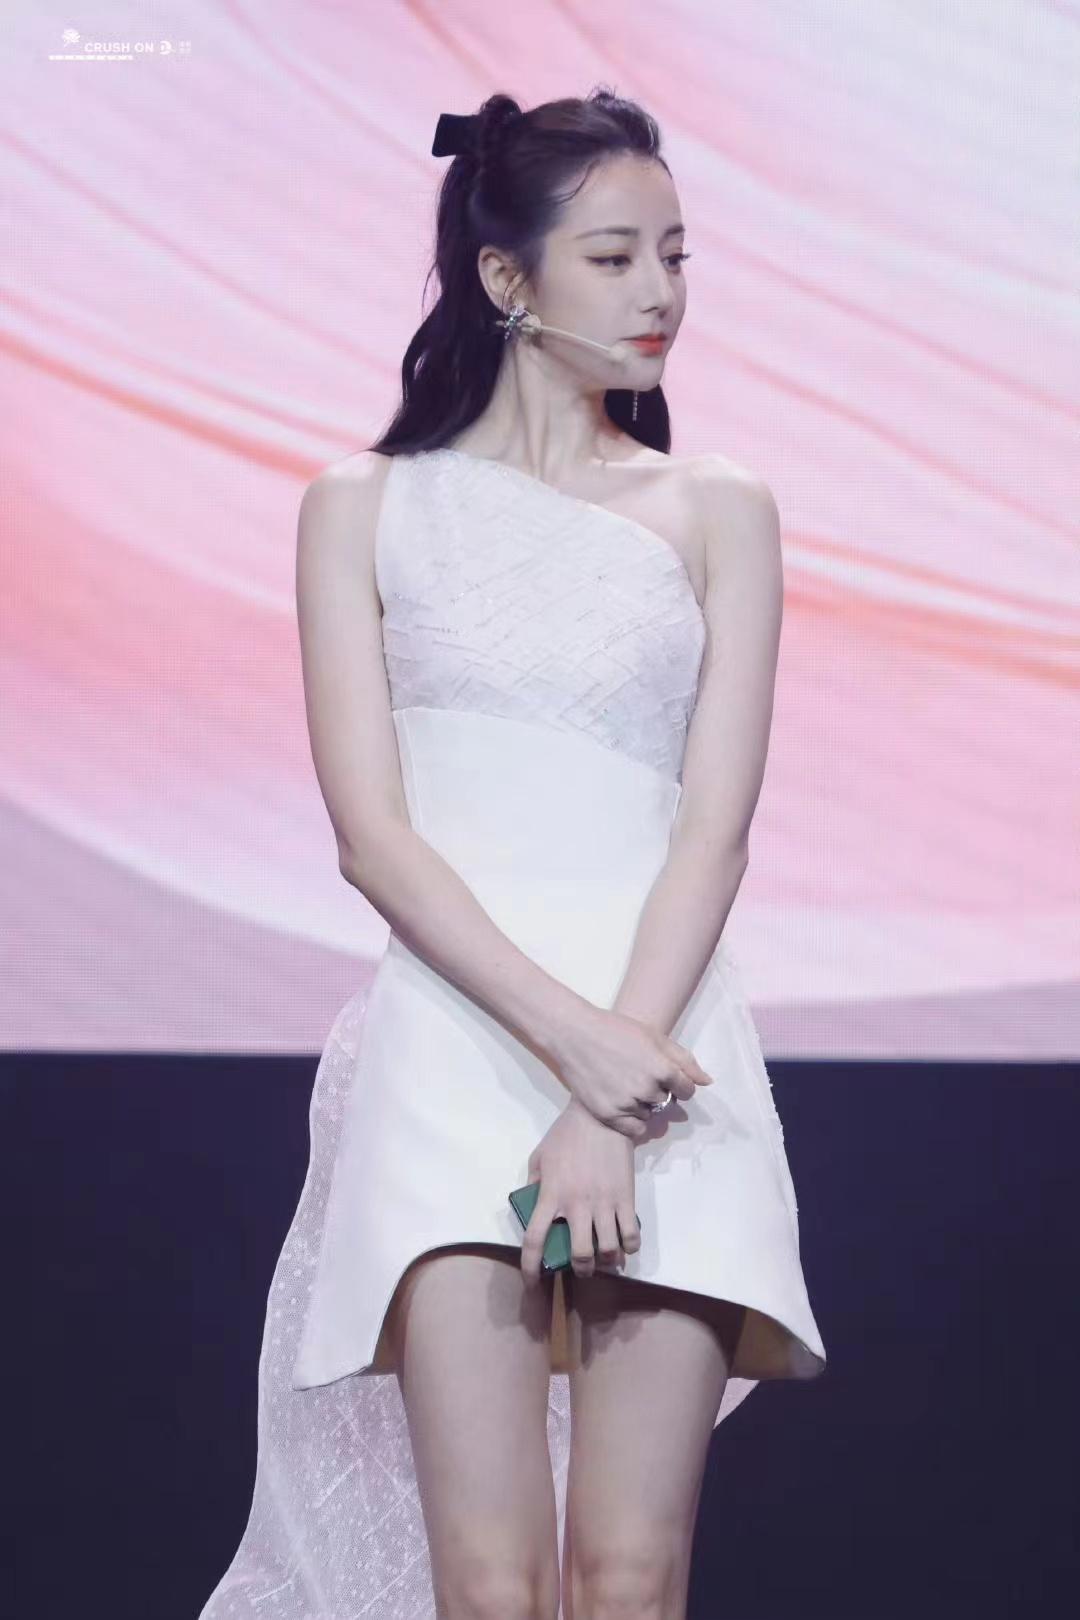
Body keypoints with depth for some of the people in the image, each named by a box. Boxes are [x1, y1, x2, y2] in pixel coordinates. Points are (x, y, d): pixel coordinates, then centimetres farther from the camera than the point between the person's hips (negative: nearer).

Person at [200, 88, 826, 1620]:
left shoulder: (717, 510, 12)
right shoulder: (364, 505, 9)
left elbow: (713, 830, 2)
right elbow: (372, 831, 0)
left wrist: (608, 1107, -11)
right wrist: (567, 1039, -13)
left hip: (662, 1029, 1)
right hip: (456, 1042, -1)